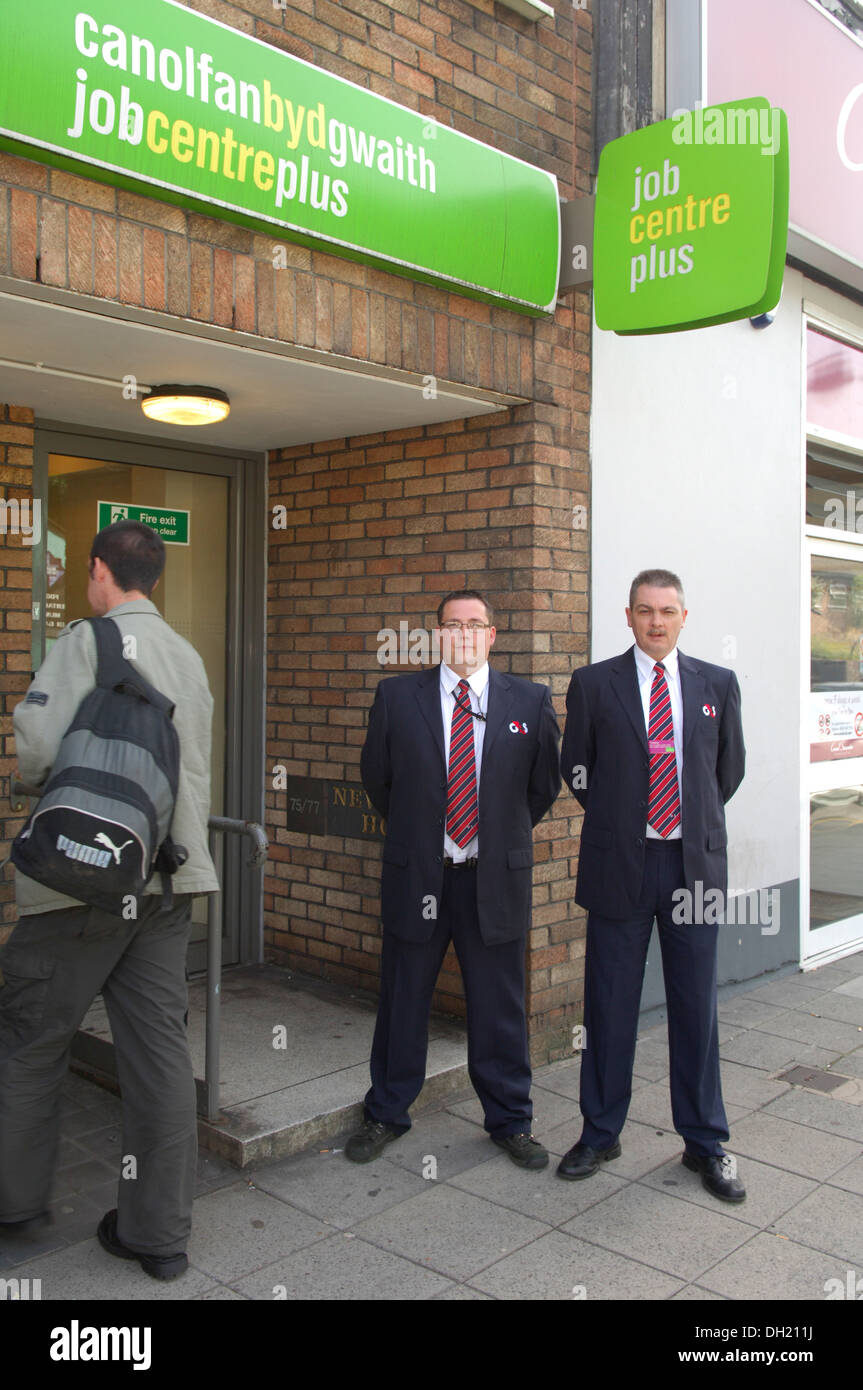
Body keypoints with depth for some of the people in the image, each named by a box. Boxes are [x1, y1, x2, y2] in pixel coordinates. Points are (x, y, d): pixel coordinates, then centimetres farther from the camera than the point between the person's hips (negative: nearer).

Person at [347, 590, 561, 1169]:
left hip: (495, 879, 0)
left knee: (500, 1006, 11)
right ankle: (386, 1115, 31)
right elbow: (377, 777, 10)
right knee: (403, 1001, 13)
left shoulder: (531, 700, 0)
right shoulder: (397, 696, 0)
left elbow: (545, 784, 9)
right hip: (415, 876, 0)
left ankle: (511, 1120, 29)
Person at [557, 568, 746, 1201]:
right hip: (620, 864, -1)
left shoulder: (718, 684, 5)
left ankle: (705, 1142, 24)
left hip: (695, 863, 1)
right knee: (609, 1005, 8)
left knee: (696, 1005, 9)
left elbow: (730, 768, 15)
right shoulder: (594, 684, 0)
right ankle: (601, 1132, 24)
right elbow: (576, 768, 9)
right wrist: (617, 820, 9)